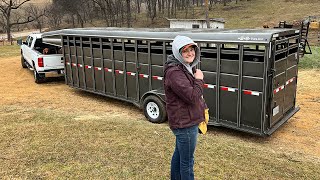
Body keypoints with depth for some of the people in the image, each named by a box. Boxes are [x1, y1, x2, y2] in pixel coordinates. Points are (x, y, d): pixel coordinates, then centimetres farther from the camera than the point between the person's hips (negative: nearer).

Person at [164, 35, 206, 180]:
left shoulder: (188, 67, 8)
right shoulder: (174, 72, -24)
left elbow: (196, 94, 21)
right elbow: (192, 97, -28)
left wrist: (203, 107, 9)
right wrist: (199, 80, -14)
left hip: (184, 121, 10)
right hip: (185, 124, -10)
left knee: (179, 154, 24)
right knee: (187, 161, 3)